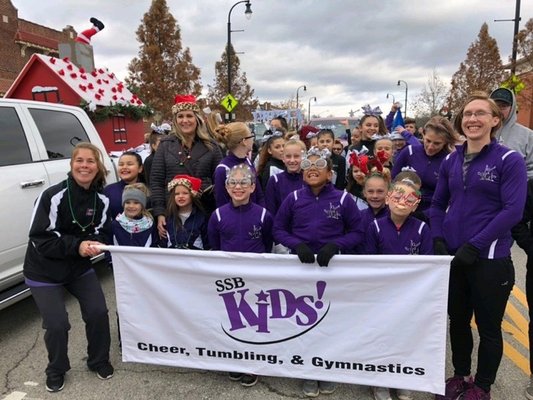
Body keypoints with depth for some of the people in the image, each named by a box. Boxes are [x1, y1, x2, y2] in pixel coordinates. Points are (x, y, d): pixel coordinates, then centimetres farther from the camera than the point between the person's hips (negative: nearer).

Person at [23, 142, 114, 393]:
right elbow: (39, 239, -20)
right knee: (57, 324, -6)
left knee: (98, 312, -4)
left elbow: (103, 232, 1)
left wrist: (96, 244, -22)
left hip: (80, 267, 4)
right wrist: (77, 245, -29)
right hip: (44, 272, -4)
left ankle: (99, 361, 23)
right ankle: (56, 371, 25)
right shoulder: (53, 196, -22)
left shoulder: (102, 199, -7)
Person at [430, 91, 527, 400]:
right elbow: (438, 204, 12)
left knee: (489, 327, 11)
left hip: (490, 259, -4)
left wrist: (474, 246, -19)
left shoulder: (509, 160, -8)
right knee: (458, 320, 17)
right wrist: (438, 239, -2)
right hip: (452, 257, 5)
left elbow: (513, 211, -15)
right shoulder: (451, 161, 7)